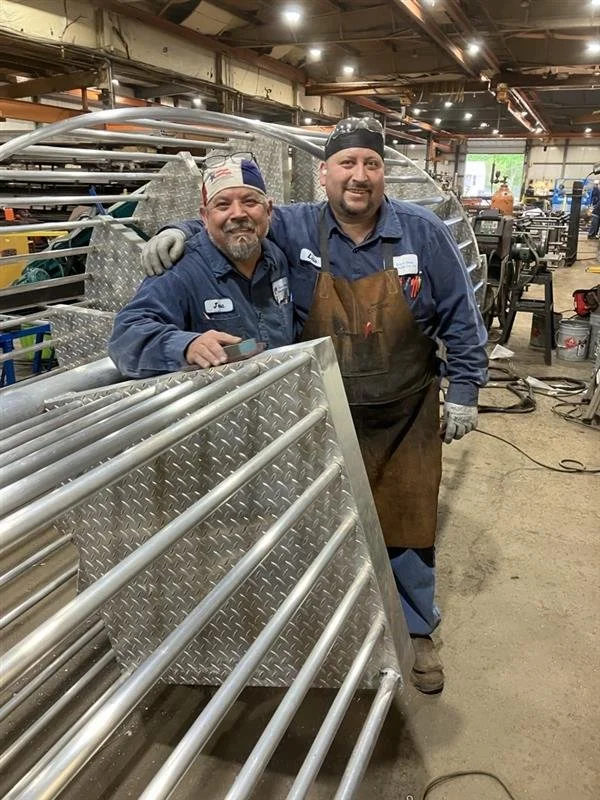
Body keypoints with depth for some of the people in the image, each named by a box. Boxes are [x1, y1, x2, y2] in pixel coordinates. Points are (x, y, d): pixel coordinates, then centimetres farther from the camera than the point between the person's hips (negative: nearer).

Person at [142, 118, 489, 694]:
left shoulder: (423, 233, -5)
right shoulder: (292, 229, -5)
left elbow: (460, 317, -1)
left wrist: (463, 390, -2)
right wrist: (182, 231, -14)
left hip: (405, 416, 0)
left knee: (407, 526, 11)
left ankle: (416, 632, 35)